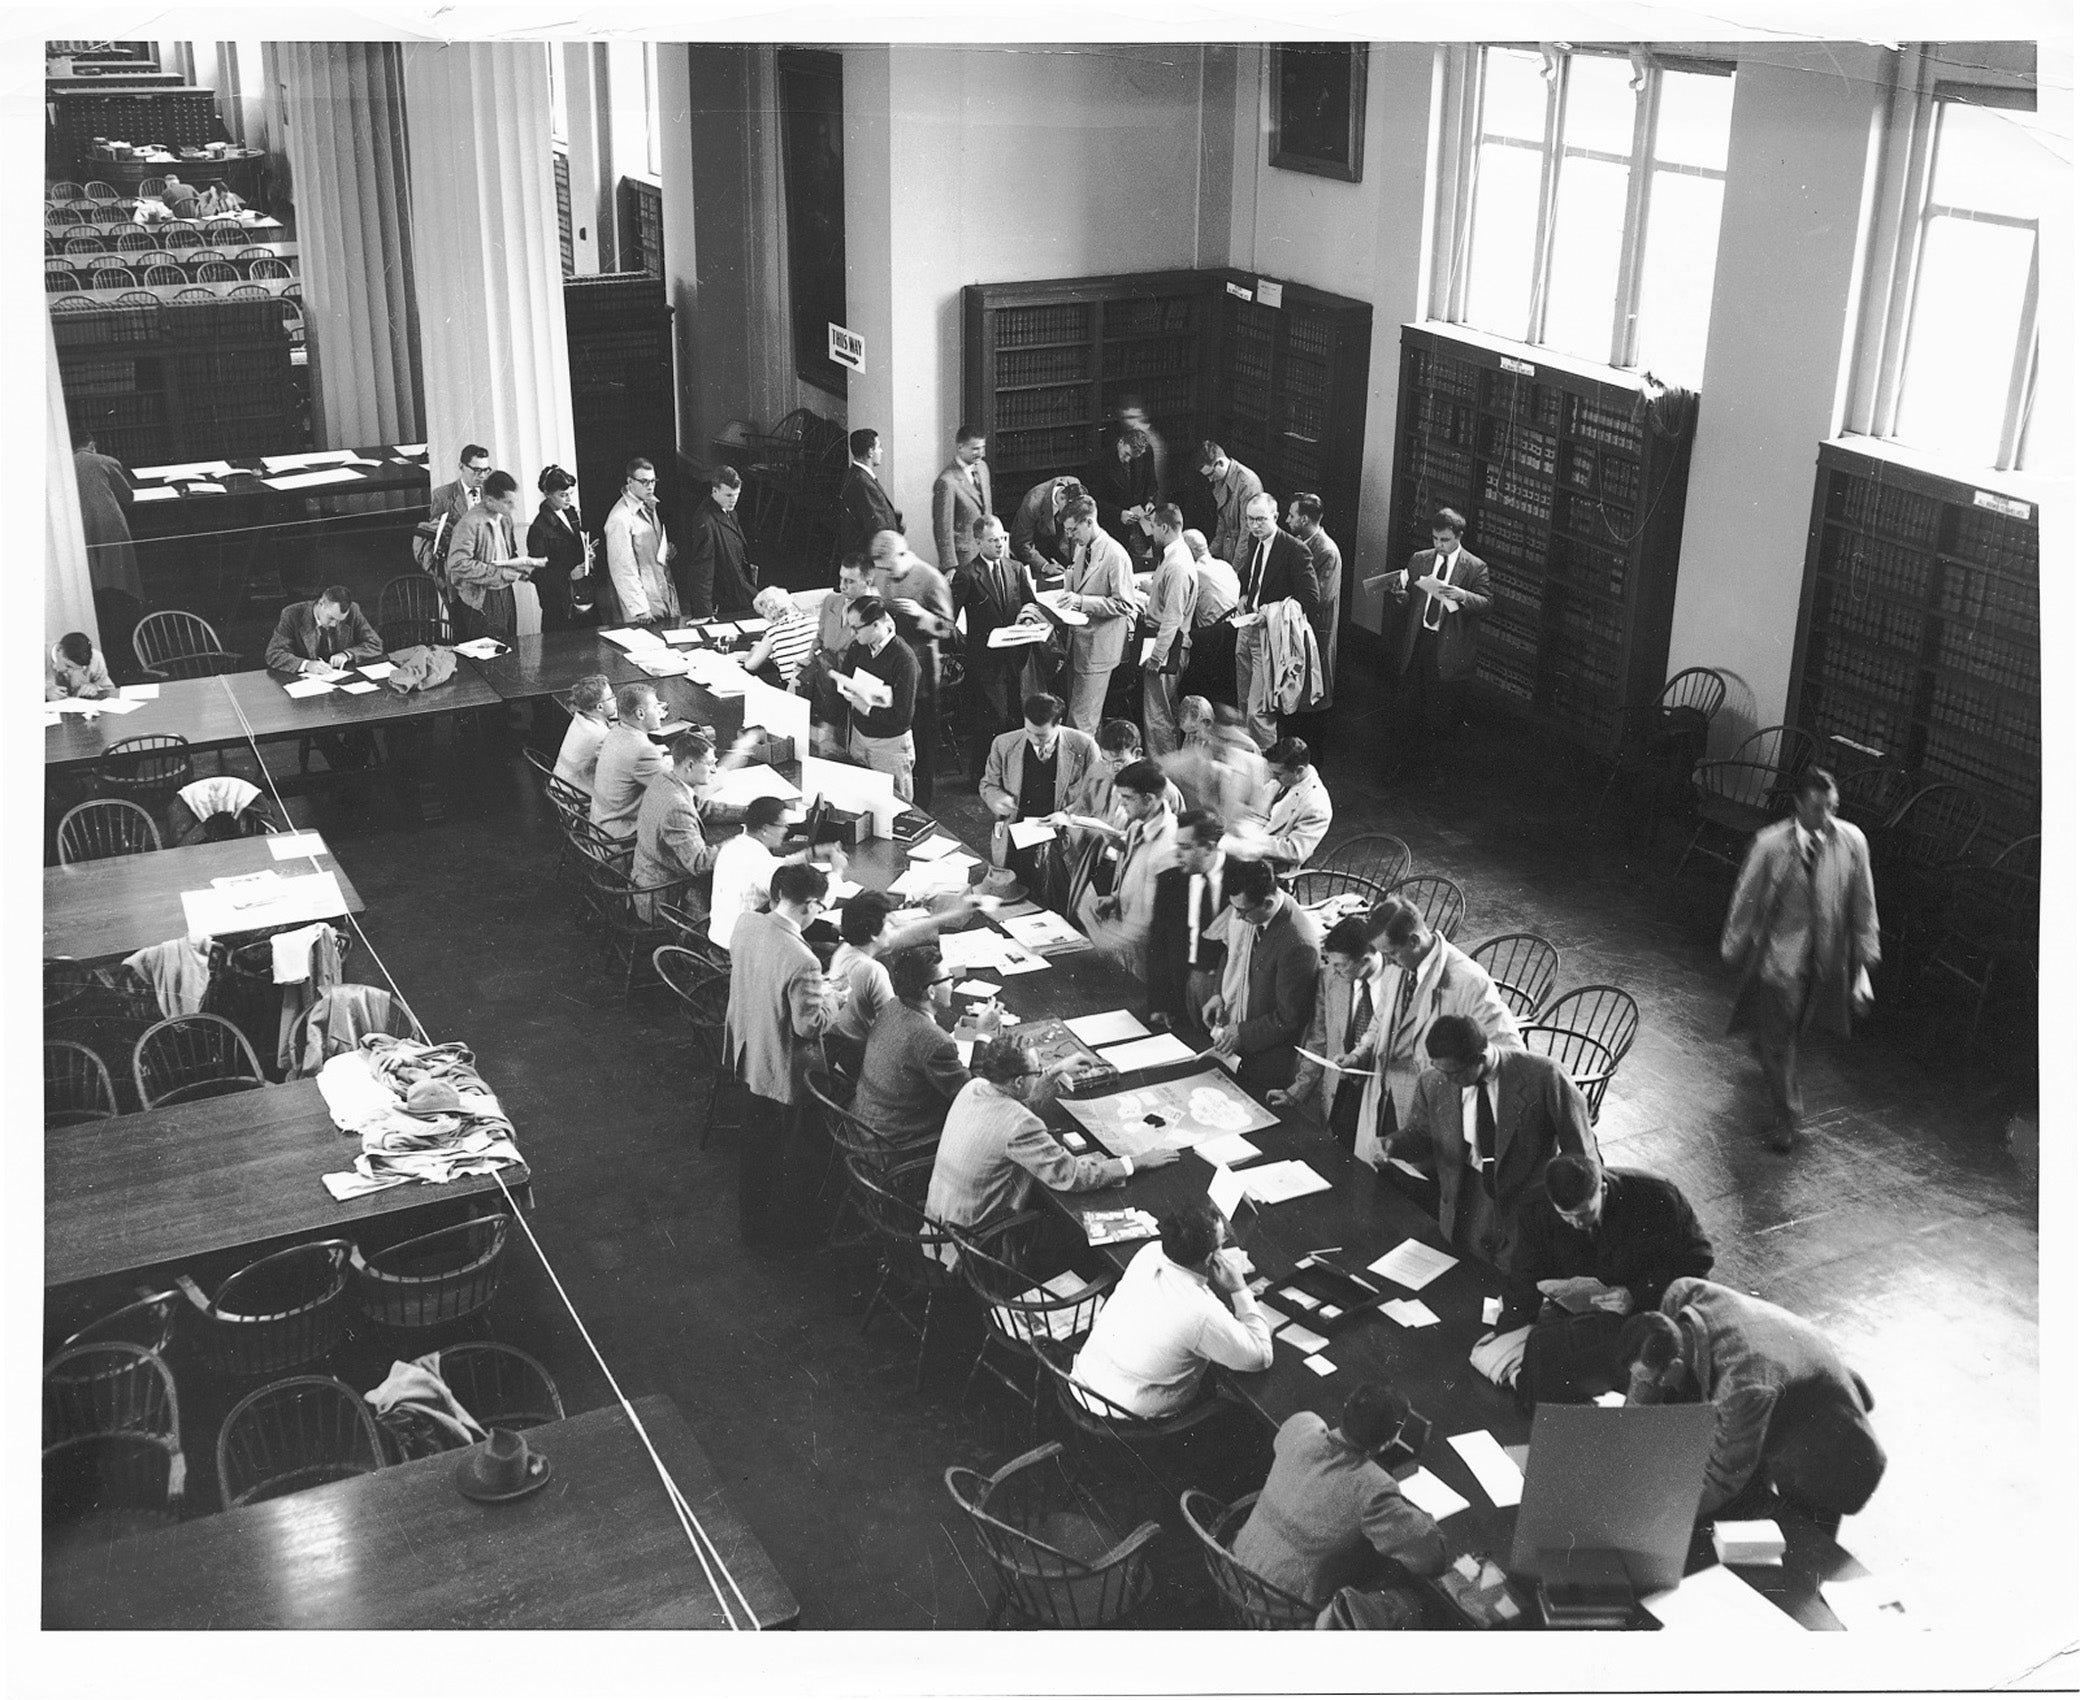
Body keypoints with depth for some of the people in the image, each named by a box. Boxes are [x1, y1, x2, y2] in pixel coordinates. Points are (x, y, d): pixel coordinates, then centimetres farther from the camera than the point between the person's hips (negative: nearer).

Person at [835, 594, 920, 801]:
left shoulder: (903, 658, -22)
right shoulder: (858, 648, -2)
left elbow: (902, 718, -23)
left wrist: (866, 708, -21)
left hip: (890, 744, -6)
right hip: (858, 736, 6)